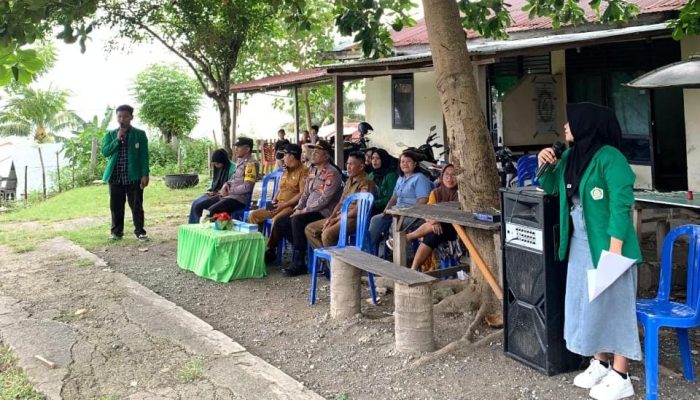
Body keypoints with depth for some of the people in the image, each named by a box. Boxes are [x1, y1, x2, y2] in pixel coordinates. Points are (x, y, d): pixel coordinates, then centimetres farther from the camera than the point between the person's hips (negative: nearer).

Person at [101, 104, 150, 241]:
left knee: (136, 206, 0)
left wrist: (145, 174, -8)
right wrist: (117, 139, -11)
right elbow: (105, 152, -1)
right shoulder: (110, 134, 10)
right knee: (116, 206, 7)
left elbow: (144, 155, 0)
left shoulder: (140, 134, 3)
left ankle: (139, 231, 8)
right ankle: (117, 231, 16)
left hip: (134, 176, -2)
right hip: (115, 177, 2)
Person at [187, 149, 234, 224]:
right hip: (214, 194, 8)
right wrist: (209, 190, 4)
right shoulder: (218, 168, 12)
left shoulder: (232, 168, -14)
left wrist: (218, 193, -19)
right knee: (195, 203, -9)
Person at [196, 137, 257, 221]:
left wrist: (229, 191, -12)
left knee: (209, 212, -27)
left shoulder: (250, 163, -12)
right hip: (227, 195, 10)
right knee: (199, 208, 4)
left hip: (239, 199, -10)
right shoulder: (239, 161, 15)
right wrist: (226, 184, 4)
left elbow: (247, 187, -20)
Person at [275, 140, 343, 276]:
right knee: (281, 223, -4)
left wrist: (304, 211, -18)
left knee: (297, 220, -31)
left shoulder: (332, 173, -11)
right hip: (309, 211, 9)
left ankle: (299, 264, -22)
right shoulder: (312, 171, 15)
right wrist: (297, 209, 2)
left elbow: (325, 199, -19)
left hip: (324, 213, -9)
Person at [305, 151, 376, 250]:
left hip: (354, 219, -10)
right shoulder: (349, 181, 18)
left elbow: (358, 210, -18)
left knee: (327, 234, -33)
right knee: (309, 229, 1)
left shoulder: (366, 183, -11)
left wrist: (337, 219, -14)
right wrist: (331, 218, 3)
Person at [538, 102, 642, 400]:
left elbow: (621, 204, -20)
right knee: (588, 303, 14)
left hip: (606, 244, -8)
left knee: (612, 303, 0)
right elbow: (550, 188, 21)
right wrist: (545, 166, 1)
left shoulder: (609, 157, -17)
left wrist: (615, 248, -24)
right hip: (580, 243, 8)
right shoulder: (571, 156, 8)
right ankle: (600, 362, 28)